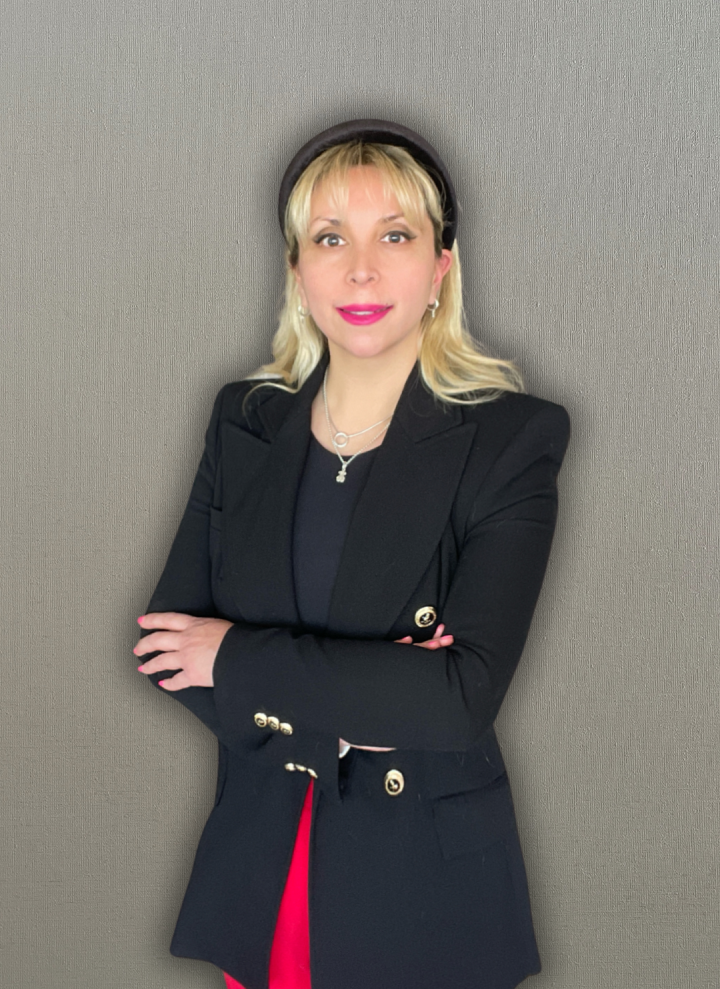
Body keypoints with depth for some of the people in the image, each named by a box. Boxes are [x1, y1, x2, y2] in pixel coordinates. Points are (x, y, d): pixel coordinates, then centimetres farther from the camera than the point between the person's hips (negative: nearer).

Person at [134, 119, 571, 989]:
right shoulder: (245, 423, 1)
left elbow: (465, 694, -21)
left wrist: (242, 659, -15)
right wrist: (351, 701, -16)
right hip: (259, 858, 3)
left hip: (423, 876, -3)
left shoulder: (510, 441, -12)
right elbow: (166, 642, -2)